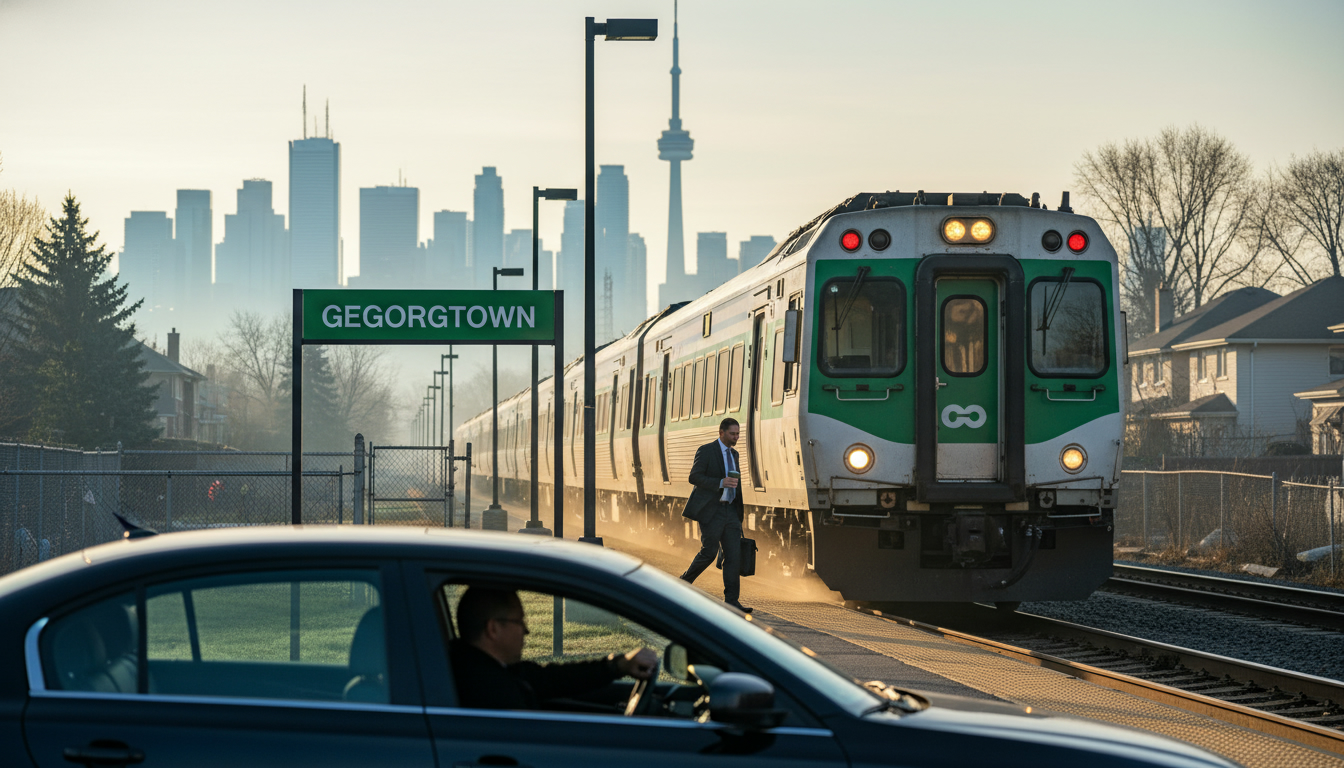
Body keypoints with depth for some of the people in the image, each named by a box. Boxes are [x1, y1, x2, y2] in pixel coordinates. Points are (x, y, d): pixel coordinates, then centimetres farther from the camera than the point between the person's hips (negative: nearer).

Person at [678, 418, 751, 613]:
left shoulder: (733, 454, 17)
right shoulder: (706, 451, -6)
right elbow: (694, 477, -14)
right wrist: (721, 482, -25)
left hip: (730, 511, 6)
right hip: (710, 511, -6)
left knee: (734, 555, -4)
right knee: (709, 552, -7)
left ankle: (731, 600, -6)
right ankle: (685, 581, 18)